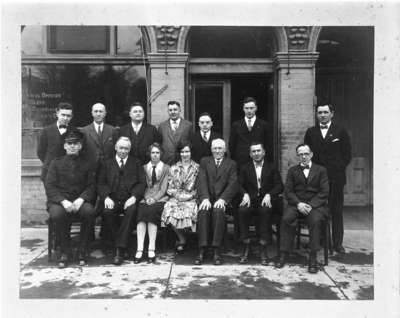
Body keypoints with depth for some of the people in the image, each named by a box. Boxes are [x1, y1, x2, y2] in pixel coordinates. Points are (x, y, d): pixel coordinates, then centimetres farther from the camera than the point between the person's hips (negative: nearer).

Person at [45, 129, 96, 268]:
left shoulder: (86, 164, 13)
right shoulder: (56, 162, 9)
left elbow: (91, 186, 6)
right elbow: (50, 186, 0)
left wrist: (81, 199, -15)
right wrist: (63, 201, -16)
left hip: (79, 200, 1)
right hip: (58, 201, -1)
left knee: (90, 212, -32)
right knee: (57, 214, -35)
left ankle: (82, 252, -16)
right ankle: (65, 252, -14)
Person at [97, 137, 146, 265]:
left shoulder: (136, 163, 17)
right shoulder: (107, 164, 19)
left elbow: (142, 183, 6)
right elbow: (101, 184, 9)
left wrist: (134, 197, -12)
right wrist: (106, 197, -11)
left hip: (129, 200, -1)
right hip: (112, 199, 1)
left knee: (131, 211, -33)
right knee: (107, 212, -31)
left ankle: (120, 249, -28)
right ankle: (118, 244, -16)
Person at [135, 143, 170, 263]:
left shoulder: (166, 168, 14)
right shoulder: (144, 168, 20)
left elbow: (164, 188, 3)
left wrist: (154, 199, -14)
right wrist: (147, 198, -9)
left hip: (160, 198, -2)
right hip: (146, 198, 2)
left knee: (152, 210, -33)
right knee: (141, 210, -31)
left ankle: (151, 249, -34)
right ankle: (139, 249, -36)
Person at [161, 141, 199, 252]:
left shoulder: (197, 167, 11)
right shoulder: (173, 168, 16)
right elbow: (170, 187, 10)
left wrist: (190, 195, -10)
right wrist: (177, 194, -8)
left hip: (191, 198, -1)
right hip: (176, 197, 2)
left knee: (189, 210, -33)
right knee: (169, 210, -29)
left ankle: (181, 240, -13)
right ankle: (182, 238, -11)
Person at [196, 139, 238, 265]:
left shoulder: (231, 164, 14)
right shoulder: (205, 161, 17)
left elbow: (233, 184, -1)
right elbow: (202, 181, 2)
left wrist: (222, 199, -18)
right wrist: (205, 198, -16)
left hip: (222, 199, -1)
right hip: (207, 197, 1)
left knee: (218, 211, -33)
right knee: (203, 211, -30)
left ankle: (216, 251, -29)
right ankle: (201, 251, -28)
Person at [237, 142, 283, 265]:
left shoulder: (272, 168, 15)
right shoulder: (245, 168, 19)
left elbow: (279, 186, 3)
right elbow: (240, 185, 7)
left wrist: (269, 195, -15)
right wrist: (245, 194, -15)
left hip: (266, 200, -1)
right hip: (250, 199, 1)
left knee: (265, 210, -35)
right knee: (242, 210, -32)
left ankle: (263, 248, -29)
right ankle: (246, 246, -22)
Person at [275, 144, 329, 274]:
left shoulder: (321, 170, 13)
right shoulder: (292, 171, 17)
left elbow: (324, 192, 2)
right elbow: (288, 191, 7)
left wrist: (311, 205, -13)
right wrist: (298, 203, -12)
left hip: (315, 204, -1)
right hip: (296, 204, 1)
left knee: (315, 220, -33)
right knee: (286, 218, -29)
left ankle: (313, 258, -26)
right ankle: (284, 254, -20)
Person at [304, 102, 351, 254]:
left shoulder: (341, 131, 7)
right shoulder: (310, 132, 12)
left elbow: (347, 154, 6)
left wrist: (339, 168, -2)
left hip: (336, 177, -1)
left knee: (337, 211, 3)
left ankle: (337, 243, 11)